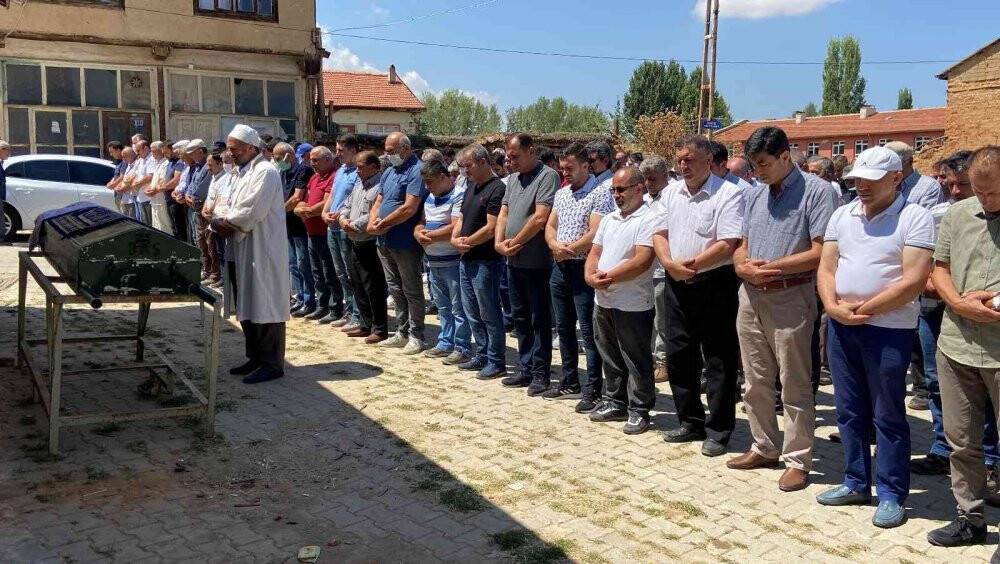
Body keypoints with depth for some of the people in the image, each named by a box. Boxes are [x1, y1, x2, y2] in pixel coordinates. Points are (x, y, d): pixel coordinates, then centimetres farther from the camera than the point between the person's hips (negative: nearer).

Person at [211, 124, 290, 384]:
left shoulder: (265, 171, -14)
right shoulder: (242, 172, 16)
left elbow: (252, 212, -22)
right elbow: (234, 208, 18)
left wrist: (225, 223, -8)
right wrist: (225, 223, -3)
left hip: (263, 249, -10)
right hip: (244, 248, 10)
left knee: (265, 307, -4)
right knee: (248, 307, 15)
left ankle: (272, 364, 4)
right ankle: (256, 358, 25)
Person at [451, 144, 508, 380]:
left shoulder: (497, 188, -14)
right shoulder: (471, 188, 15)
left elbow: (491, 228, -20)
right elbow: (461, 218, 17)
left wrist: (467, 242, -10)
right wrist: (455, 239, -2)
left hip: (485, 261, -9)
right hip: (467, 260, 9)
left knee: (489, 314, -1)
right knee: (473, 313, 16)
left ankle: (497, 362, 8)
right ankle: (482, 356, 27)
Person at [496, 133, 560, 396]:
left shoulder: (548, 176, -12)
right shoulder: (513, 179, 14)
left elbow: (540, 218, -20)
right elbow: (503, 213, 13)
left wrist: (515, 243, -12)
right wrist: (500, 242, -4)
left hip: (537, 262, -8)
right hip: (513, 261, 8)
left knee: (539, 320, 1)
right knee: (520, 317, 14)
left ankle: (540, 374, 8)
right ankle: (525, 369, 24)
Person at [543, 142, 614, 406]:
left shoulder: (599, 194, -11)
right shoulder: (561, 193, 13)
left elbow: (595, 234, -19)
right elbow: (550, 226, 11)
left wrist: (568, 250, -12)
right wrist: (555, 246, -10)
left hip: (584, 268, -8)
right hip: (560, 268, 8)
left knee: (588, 330, -4)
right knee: (564, 328, 13)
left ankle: (593, 389, 3)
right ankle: (570, 382, 24)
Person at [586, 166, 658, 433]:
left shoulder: (649, 220, -11)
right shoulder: (608, 219, 14)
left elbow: (642, 261, -20)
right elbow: (595, 253, 13)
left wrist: (609, 277, -19)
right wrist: (592, 275, -8)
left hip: (633, 304, -8)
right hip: (603, 301, 8)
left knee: (637, 361, 3)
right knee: (610, 357, 17)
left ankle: (639, 411, 13)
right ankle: (615, 403, 30)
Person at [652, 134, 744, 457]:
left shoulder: (728, 194, -10)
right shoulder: (671, 192, 11)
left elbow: (728, 245, -18)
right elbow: (660, 234, 9)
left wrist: (691, 265, -18)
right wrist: (670, 263, -9)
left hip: (715, 285, -7)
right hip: (677, 284, 7)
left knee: (718, 361, 1)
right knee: (679, 355, 13)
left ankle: (718, 431, 11)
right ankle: (690, 422, 27)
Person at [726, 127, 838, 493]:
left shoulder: (815, 191, -9)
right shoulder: (753, 195, 13)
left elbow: (820, 252, -16)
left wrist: (769, 267, -17)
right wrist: (742, 266, -7)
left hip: (790, 298, -7)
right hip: (751, 297, 7)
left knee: (795, 386, 2)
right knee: (756, 382, 16)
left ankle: (797, 460, 13)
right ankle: (765, 448, 30)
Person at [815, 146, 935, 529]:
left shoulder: (915, 218, -8)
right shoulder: (842, 215, 10)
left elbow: (914, 281, -16)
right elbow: (826, 268, 8)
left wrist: (863, 309, -16)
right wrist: (833, 307, -10)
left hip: (889, 329, -6)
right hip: (840, 325, 6)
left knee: (888, 417, 3)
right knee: (849, 410, 14)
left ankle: (891, 494, 15)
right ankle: (856, 483, 27)